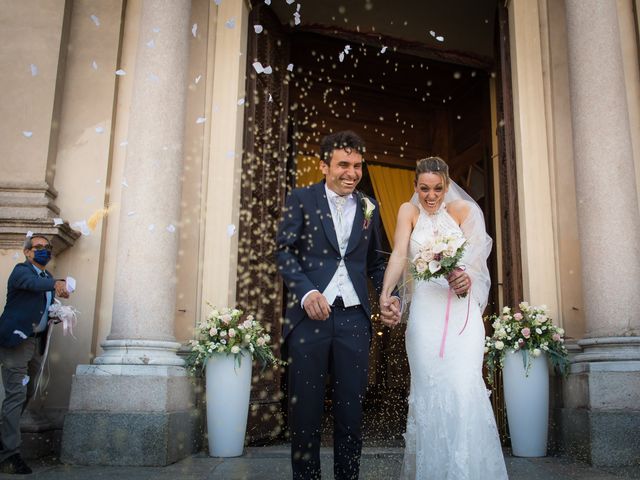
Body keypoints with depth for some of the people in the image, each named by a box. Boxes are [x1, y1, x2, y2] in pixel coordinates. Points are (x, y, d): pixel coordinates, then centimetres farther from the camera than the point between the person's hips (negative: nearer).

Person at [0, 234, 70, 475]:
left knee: (27, 393, 18)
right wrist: (56, 284, -44)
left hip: (36, 343, 8)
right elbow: (32, 283, -30)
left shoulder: (48, 277, 16)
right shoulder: (21, 270, -8)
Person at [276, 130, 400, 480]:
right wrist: (306, 291, -17)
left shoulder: (369, 208, 14)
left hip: (353, 317, 3)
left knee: (351, 408, 8)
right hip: (310, 315, -2)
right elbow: (284, 251, -3)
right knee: (306, 407, 5)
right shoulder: (301, 200, 4)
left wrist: (388, 296, 2)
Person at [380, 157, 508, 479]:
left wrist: (466, 276, -31)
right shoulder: (409, 211, 7)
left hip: (462, 310, 0)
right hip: (425, 310, 0)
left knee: (464, 387, -12)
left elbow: (475, 254, -7)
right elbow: (399, 254, -8)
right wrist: (386, 293, -25)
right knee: (428, 390, -1)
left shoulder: (463, 209, 7)